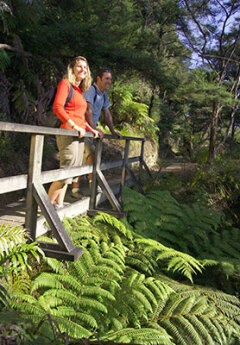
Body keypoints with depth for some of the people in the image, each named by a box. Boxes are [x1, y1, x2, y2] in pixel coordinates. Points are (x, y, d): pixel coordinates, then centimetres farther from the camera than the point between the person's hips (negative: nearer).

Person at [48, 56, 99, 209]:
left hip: (79, 136, 9)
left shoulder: (80, 90, 20)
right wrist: (75, 126, -21)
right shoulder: (65, 83, -4)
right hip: (68, 134, -9)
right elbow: (57, 107, -16)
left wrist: (91, 129, 20)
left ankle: (59, 204, 17)